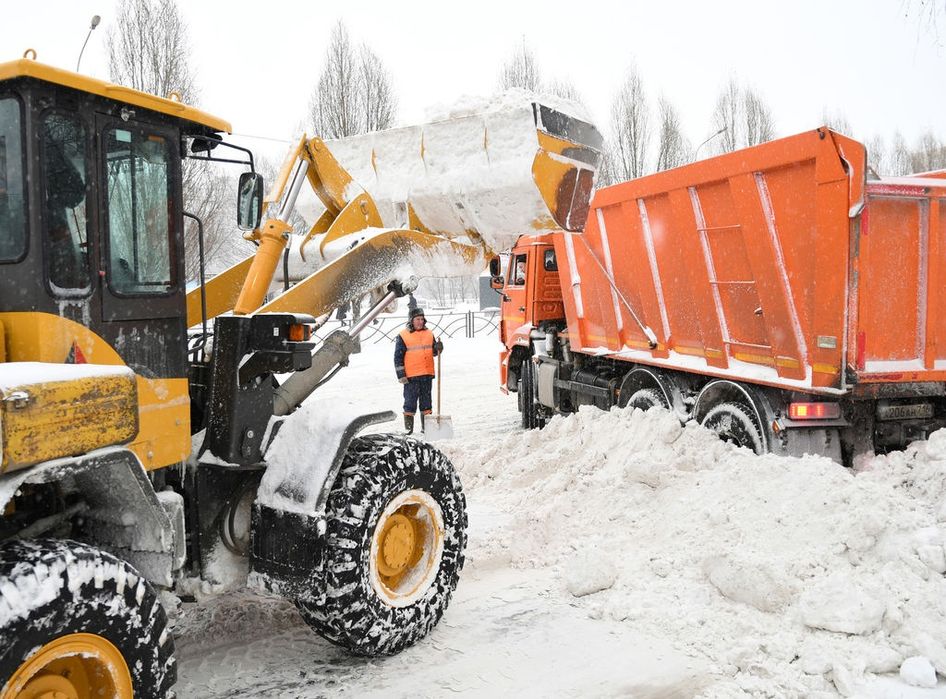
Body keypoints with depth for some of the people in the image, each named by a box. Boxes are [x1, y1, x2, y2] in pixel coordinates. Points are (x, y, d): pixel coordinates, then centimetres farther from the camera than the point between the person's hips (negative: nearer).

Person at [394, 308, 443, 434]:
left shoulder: (429, 334, 9)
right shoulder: (403, 336, -6)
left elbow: (433, 351, 18)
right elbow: (398, 357, -6)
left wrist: (438, 348, -6)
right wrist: (401, 375, -10)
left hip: (427, 374, 5)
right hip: (411, 376, -5)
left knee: (426, 400, 12)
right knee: (410, 401, 1)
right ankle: (408, 427, 10)